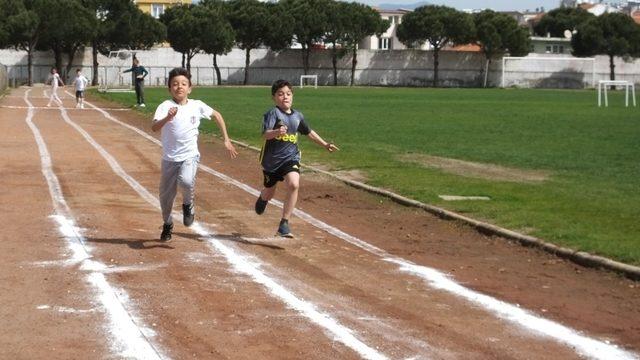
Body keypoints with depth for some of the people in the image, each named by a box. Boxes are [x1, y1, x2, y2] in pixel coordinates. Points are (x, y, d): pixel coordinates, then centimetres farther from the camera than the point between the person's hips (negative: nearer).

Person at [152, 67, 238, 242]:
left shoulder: (197, 106, -2)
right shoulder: (165, 106, -11)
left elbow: (217, 115, 16)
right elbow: (154, 127, -27)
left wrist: (226, 139, 14)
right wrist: (168, 118, -47)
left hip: (190, 156, 0)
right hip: (170, 158, 0)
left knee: (186, 181, -30)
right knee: (166, 194, 9)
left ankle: (187, 205, 3)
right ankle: (167, 224, 38)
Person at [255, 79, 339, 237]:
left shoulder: (298, 116, 3)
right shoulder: (272, 113, -15)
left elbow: (309, 132, 21)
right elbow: (265, 134, -30)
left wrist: (325, 144, 25)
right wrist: (277, 132, -50)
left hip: (290, 157, 2)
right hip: (271, 159, -2)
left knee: (294, 184, -24)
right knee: (269, 192, 16)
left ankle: (284, 224, -18)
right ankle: (262, 199, 57)